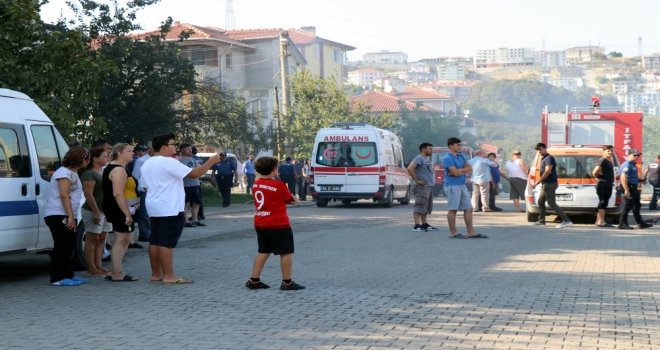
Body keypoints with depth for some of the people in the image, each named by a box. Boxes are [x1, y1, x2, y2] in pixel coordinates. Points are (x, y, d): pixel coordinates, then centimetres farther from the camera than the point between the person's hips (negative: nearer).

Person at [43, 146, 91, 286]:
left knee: (69, 247, 14)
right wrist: (70, 216, -24)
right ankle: (57, 278, -8)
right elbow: (64, 195, -20)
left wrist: (72, 217, 16)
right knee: (61, 247, -10)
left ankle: (68, 275, 21)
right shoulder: (65, 172, -12)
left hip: (67, 216, 10)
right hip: (58, 215, -10)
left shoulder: (72, 172, 19)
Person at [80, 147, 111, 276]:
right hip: (93, 211, -9)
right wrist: (96, 212, -23)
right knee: (92, 239, -4)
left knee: (101, 239, 10)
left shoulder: (103, 172, 16)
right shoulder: (89, 174, -13)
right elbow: (88, 194, -19)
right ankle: (92, 269, -2)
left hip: (105, 211, 9)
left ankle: (99, 267, 14)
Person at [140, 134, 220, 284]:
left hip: (154, 208, 9)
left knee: (155, 241, 10)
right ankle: (169, 275, -6)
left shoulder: (147, 164, 13)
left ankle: (156, 274, 14)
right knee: (166, 242, -8)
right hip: (169, 209, -9)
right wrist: (211, 161, -8)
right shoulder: (169, 162, -15)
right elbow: (194, 174, -18)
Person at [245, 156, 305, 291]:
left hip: (260, 223, 7)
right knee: (286, 252, 2)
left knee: (263, 252, 17)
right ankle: (287, 282, 3)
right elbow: (290, 199, -3)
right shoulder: (278, 185, -15)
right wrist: (294, 199, 19)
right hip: (278, 224, -7)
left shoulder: (256, 184, 5)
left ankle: (254, 280, 17)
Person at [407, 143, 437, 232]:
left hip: (429, 186, 10)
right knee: (420, 206, -12)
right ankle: (417, 226, -15)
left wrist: (432, 180, 17)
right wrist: (416, 180, -21)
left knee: (427, 207, 13)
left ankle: (424, 224, 19)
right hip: (422, 187, -10)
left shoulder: (427, 159, 18)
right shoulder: (419, 158, -12)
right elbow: (410, 168, -24)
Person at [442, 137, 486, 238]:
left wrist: (460, 171, -9)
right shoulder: (447, 158, -12)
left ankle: (471, 232, 9)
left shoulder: (460, 156, 14)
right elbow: (455, 172, -20)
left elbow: (469, 168, 8)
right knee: (453, 209, -3)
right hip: (452, 186, -9)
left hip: (462, 185, 9)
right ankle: (453, 233, 3)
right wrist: (464, 170, -1)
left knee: (468, 209, 6)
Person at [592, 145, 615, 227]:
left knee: (603, 203, 13)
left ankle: (598, 221, 19)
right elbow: (595, 173, -23)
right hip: (603, 184, -10)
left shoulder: (609, 161, 18)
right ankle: (601, 221, -10)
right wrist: (600, 178, -8)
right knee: (603, 202, -10)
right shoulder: (602, 161, -14)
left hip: (608, 185, 10)